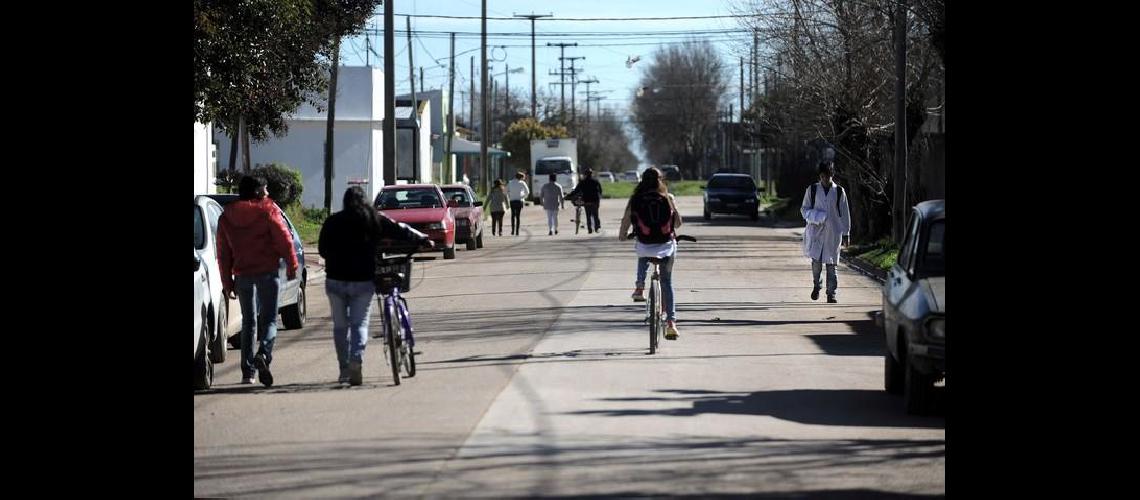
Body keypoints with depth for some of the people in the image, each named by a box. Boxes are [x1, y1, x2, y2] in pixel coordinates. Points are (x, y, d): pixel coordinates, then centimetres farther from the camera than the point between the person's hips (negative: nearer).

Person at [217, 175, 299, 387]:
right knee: (269, 318, 0)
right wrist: (292, 265, 1)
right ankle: (264, 354, -27)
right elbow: (284, 239, -8)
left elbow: (224, 253, 10)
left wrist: (227, 282, 14)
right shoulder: (267, 210, -6)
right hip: (268, 272, -4)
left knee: (248, 321, 13)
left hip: (242, 274, 4)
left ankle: (248, 370, 10)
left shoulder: (226, 216, 8)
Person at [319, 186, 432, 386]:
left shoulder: (332, 222, 1)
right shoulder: (375, 220, 0)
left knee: (340, 326, 12)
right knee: (359, 323, 4)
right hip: (363, 280, -1)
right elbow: (401, 232, 5)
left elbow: (322, 249, 5)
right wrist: (423, 238, 19)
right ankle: (356, 360, -20)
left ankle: (345, 369, 14)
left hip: (335, 281, 1)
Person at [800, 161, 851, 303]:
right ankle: (816, 285, 15)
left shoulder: (839, 192, 4)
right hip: (816, 231, 0)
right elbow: (804, 208, 11)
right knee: (816, 260, -10)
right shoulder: (812, 190, 4)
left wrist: (846, 233, 7)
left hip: (833, 232, 0)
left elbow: (844, 214, 8)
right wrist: (813, 216, -10)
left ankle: (831, 294, 4)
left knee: (831, 264, 0)